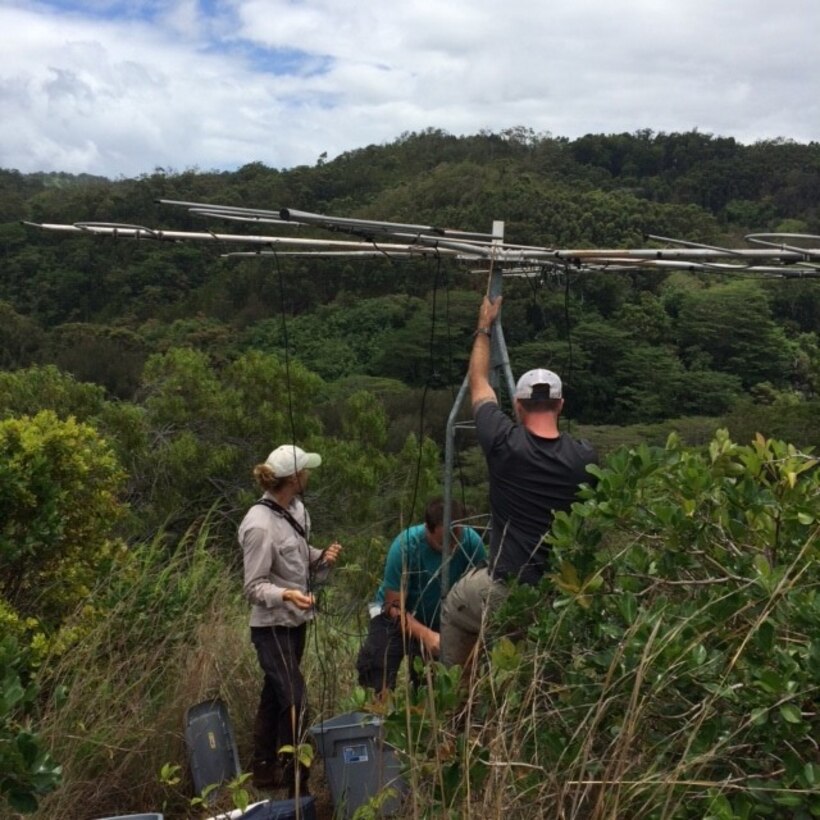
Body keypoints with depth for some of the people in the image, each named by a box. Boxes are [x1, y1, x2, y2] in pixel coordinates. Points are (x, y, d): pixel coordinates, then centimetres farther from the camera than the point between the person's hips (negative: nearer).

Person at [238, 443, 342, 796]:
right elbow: (253, 587, -19)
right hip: (272, 626, -8)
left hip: (295, 621, 8)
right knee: (294, 699, -8)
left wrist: (323, 558, -4)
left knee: (275, 694, 18)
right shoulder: (260, 525, -23)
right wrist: (285, 594, -36)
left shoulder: (296, 509, 2)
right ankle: (292, 777, 5)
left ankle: (264, 767, 33)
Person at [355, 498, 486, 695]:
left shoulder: (472, 542, -26)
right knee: (375, 674, -20)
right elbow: (395, 607, -25)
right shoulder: (405, 546, -30)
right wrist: (427, 635, -40)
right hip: (396, 615, -2)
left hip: (440, 620, 2)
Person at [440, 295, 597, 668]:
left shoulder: (504, 444, -10)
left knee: (454, 607, 28)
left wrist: (484, 328, 22)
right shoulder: (585, 458, -4)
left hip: (504, 593, -2)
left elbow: (478, 384, 9)